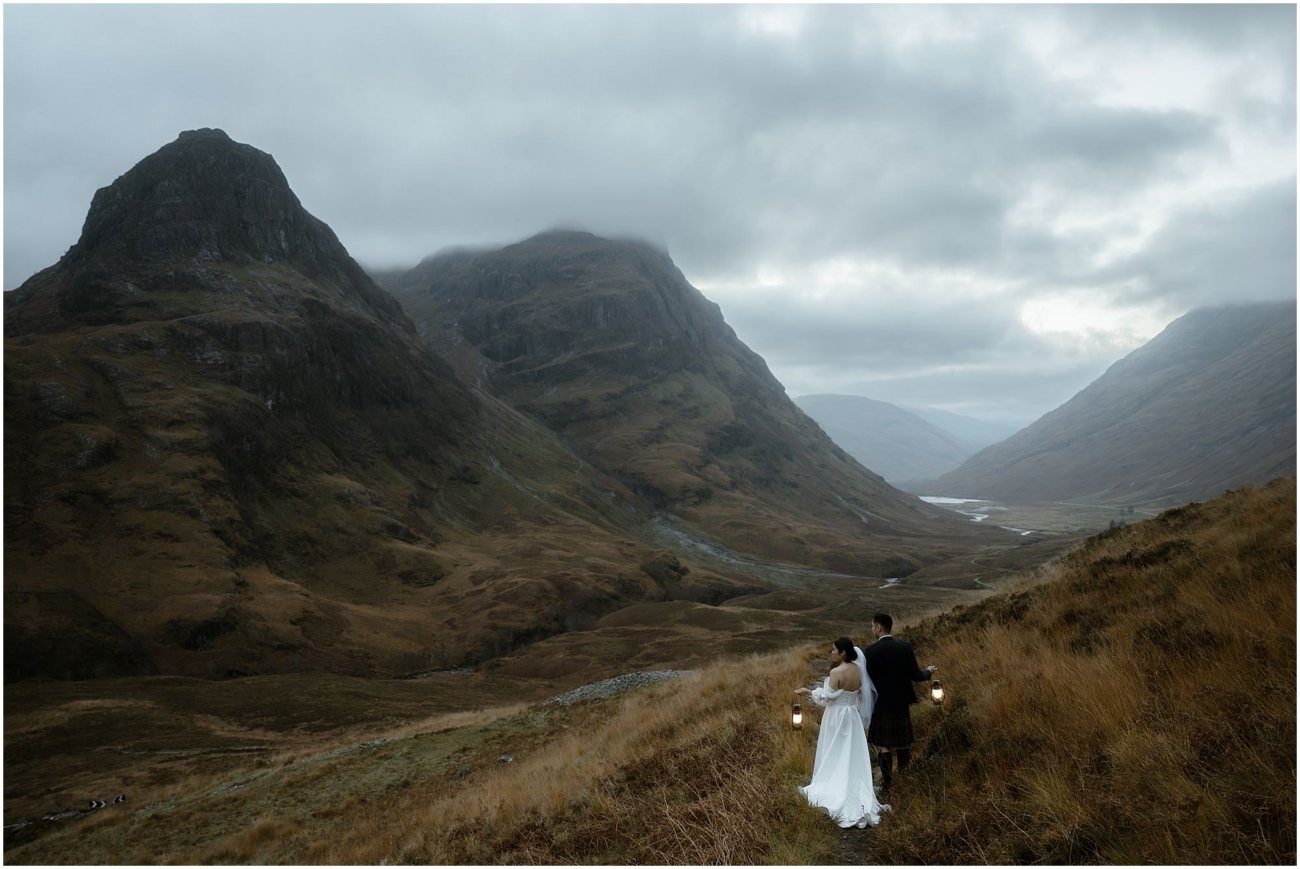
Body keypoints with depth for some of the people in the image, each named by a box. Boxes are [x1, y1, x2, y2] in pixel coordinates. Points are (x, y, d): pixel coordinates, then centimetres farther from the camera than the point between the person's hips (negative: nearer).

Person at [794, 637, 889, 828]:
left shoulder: (836, 672, -22)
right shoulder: (858, 669, -1)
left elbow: (827, 699, -18)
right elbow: (860, 695, 8)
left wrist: (809, 693, -6)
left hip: (837, 717, -6)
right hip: (852, 716, 6)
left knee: (834, 757, 7)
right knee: (851, 756, 14)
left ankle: (831, 791, 17)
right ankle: (856, 793, 19)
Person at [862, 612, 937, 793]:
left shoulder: (871, 650, -15)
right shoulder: (905, 647, -7)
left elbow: (868, 678, -12)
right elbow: (915, 676, -5)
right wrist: (928, 671, 16)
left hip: (880, 703, -3)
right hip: (902, 702, 3)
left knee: (882, 744, 5)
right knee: (902, 740, 17)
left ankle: (886, 783, 8)